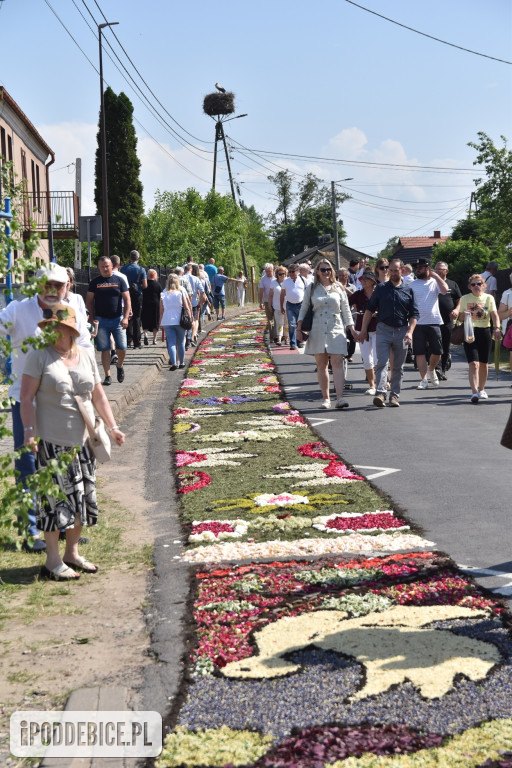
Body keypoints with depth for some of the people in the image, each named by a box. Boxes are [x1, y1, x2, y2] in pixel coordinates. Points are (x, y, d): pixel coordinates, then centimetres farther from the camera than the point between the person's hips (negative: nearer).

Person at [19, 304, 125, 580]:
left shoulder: (86, 355, 8)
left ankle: (72, 553, 27)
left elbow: (98, 395, 12)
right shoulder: (39, 355, -6)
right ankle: (53, 562, 10)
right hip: (51, 441, -5)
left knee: (82, 497, 12)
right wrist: (29, 431, -19)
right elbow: (26, 397, -9)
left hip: (82, 440, 5)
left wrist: (112, 427, 5)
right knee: (55, 498, -1)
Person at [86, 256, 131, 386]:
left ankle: (119, 366, 28)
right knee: (105, 349, 0)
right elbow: (89, 301, 7)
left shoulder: (119, 280, 5)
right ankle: (107, 375, 6)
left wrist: (125, 318, -8)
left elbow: (127, 300, 2)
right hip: (101, 320, 0)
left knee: (122, 348, -1)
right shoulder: (95, 282, 6)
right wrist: (92, 318, -4)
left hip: (118, 319, 0)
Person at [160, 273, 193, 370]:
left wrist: (160, 323, 13)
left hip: (167, 321, 0)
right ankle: (181, 362, 18)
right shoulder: (181, 292, 0)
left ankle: (174, 362, -16)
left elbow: (161, 310, 6)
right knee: (180, 343, 12)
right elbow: (187, 307, -1)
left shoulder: (163, 294, 3)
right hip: (179, 320, 0)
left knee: (171, 343, -2)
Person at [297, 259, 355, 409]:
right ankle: (325, 398, 12)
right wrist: (299, 328, 2)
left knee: (337, 363, -12)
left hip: (336, 329, -1)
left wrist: (351, 329, 8)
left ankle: (339, 398, -18)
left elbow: (346, 310, 12)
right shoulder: (311, 289, 9)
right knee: (321, 365, 4)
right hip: (317, 330, 1)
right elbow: (304, 309, 11)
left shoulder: (338, 288, 10)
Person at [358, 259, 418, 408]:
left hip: (401, 331, 1)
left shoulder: (408, 290, 7)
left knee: (398, 367, 7)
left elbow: (414, 314, 6)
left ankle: (395, 395, 14)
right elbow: (369, 309, 6)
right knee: (382, 362, -13)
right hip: (383, 330, -1)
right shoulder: (381, 288, 6)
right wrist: (363, 330, 1)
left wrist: (410, 332, -7)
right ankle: (380, 393, -21)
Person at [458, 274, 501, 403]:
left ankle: (481, 389, 30)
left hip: (485, 331, 2)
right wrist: (464, 315, -16)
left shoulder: (489, 298, 5)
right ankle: (474, 392, -21)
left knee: (484, 363, 11)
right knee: (474, 363, -14)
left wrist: (497, 328, -22)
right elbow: (460, 317, 8)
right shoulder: (465, 298, 4)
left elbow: (494, 315, -5)